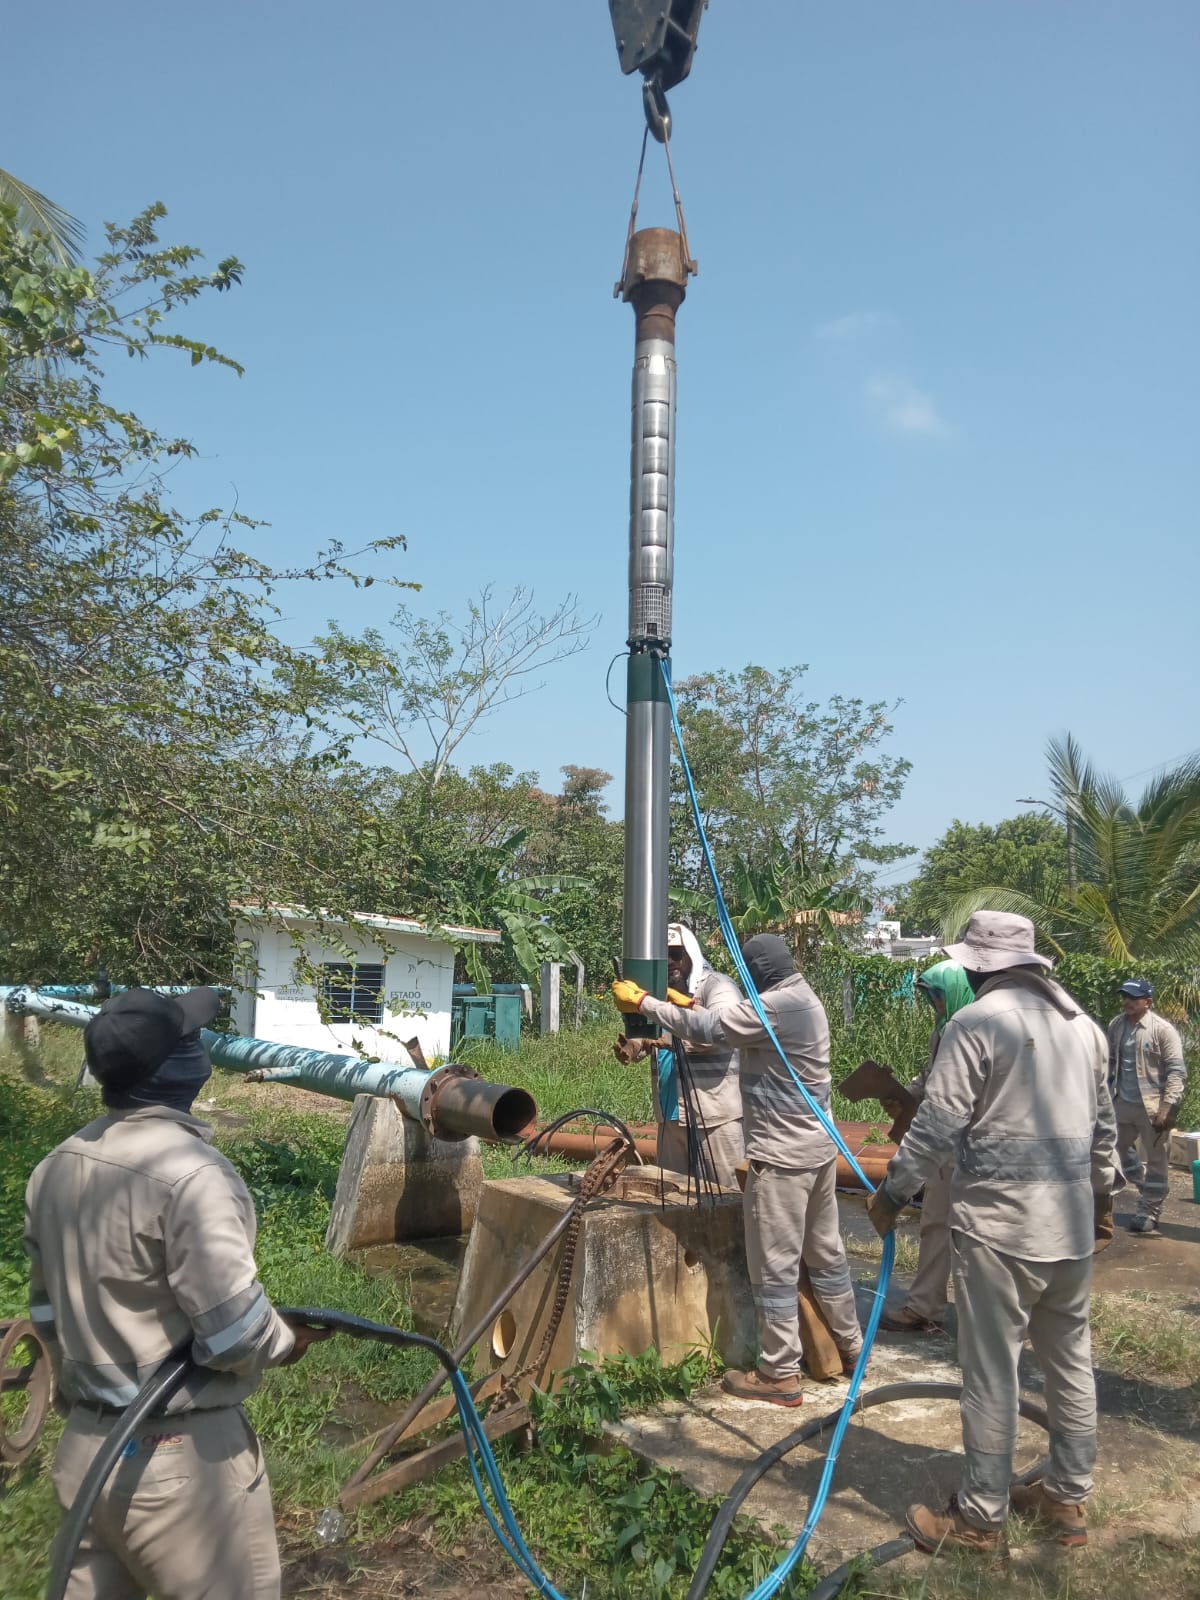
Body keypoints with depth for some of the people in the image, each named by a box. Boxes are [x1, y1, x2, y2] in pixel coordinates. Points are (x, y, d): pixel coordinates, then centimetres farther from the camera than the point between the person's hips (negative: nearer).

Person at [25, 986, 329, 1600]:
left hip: (83, 1446, 7)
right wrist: (289, 1341, -4)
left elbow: (49, 1312, 10)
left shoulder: (55, 1168, 0)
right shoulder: (189, 1170, -26)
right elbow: (233, 1337, -23)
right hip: (181, 1460, -7)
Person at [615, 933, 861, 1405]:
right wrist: (690, 1005, 12)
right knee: (825, 1251, 21)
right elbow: (729, 1024, 17)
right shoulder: (803, 1000, 10)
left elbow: (704, 1029, -18)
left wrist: (642, 1001, -9)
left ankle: (780, 1375, 9)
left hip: (782, 1155, -10)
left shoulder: (774, 1006, -20)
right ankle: (849, 1346, 34)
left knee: (774, 1266, 0)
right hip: (817, 1147, 10)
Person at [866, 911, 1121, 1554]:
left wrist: (891, 1194, -4)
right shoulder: (1082, 1023, 8)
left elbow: (936, 1126, -15)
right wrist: (1103, 1193, 30)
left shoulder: (975, 1023, -14)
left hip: (1000, 1220, -7)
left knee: (991, 1368, 3)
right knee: (1070, 1357, 18)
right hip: (1072, 1218, 8)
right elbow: (1103, 1122, 17)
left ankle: (981, 1515, 15)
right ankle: (1069, 1497, 32)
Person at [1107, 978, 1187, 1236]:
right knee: (1118, 1150, 18)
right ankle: (1147, 1186, 40)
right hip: (1123, 1103, 6)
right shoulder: (1115, 1025, 2)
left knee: (1155, 1161, 6)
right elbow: (1109, 1062, 12)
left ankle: (1149, 1212, 19)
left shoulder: (1163, 1029, -14)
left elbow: (1177, 1071, -14)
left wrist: (1168, 1107, -19)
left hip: (1152, 1106, -6)